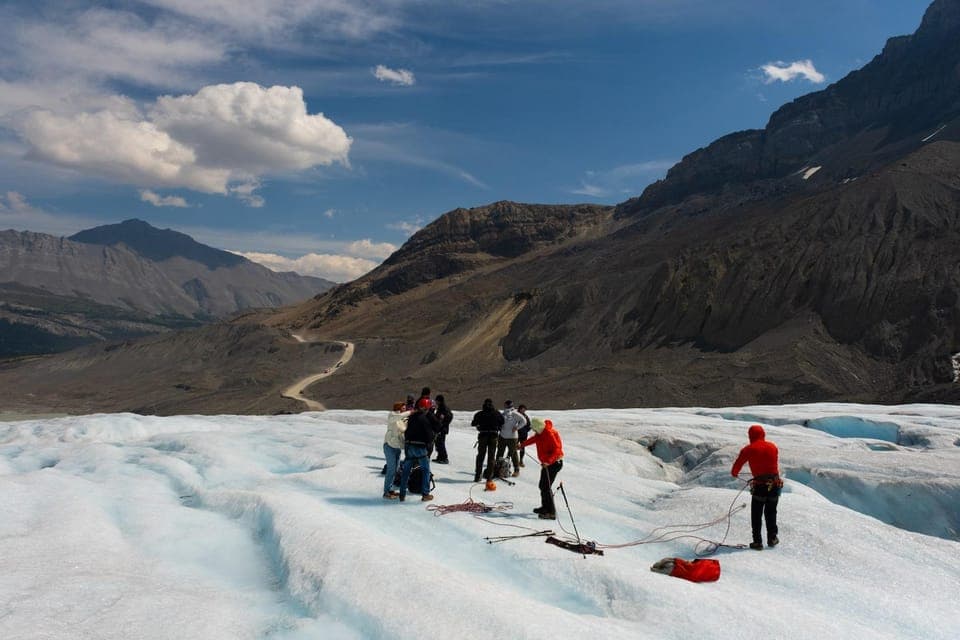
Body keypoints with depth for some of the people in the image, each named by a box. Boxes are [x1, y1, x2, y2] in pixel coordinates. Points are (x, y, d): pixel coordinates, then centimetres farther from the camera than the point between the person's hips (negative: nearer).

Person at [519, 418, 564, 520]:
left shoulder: (549, 434, -25)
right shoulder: (540, 433, 5)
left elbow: (557, 450, -30)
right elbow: (534, 439, 27)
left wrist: (548, 461, -41)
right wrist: (522, 444, 38)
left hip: (554, 463, -10)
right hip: (546, 462, 10)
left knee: (546, 487, -14)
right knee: (542, 485, 18)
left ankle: (551, 513, -11)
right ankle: (545, 507, 33)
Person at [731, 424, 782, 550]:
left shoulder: (748, 449, -4)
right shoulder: (773, 447, 7)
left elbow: (738, 463, 5)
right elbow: (776, 464, 19)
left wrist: (734, 473, 27)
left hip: (760, 486, -4)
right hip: (775, 484, 4)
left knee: (756, 515, 7)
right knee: (771, 512, 20)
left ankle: (757, 541, 6)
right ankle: (772, 538, 24)